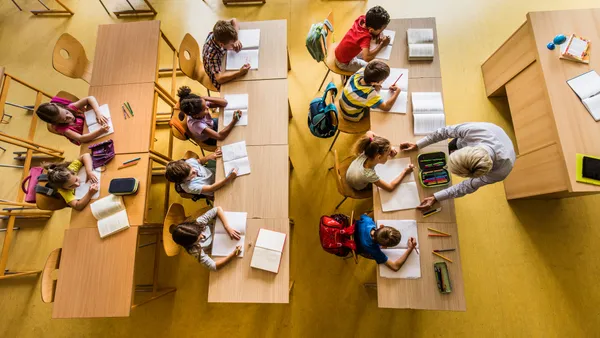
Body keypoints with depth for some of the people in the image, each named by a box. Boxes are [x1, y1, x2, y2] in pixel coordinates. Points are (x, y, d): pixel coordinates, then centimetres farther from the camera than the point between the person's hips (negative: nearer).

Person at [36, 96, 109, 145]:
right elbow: (80, 138, -39)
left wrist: (98, 114, -40)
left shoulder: (70, 107, -21)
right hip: (88, 141, -5)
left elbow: (90, 98, -22)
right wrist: (100, 132, -59)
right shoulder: (62, 128, -28)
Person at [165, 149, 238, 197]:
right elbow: (211, 188, -38)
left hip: (212, 171, 5)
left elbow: (200, 161, -3)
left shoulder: (188, 162, -25)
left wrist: (211, 156, -25)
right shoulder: (190, 187, -37)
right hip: (215, 190, -5)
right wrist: (229, 178, -51)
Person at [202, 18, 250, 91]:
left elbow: (233, 20, -7)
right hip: (223, 82, -7)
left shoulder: (218, 34, -22)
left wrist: (236, 40, -22)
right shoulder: (212, 54, -40)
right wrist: (239, 73, -56)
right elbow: (219, 78, -45)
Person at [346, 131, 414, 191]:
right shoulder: (369, 175, -50)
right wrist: (405, 172, -28)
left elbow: (369, 133, -20)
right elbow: (390, 187, -37)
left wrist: (388, 148, -23)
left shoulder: (365, 154, -37)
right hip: (359, 188, -4)